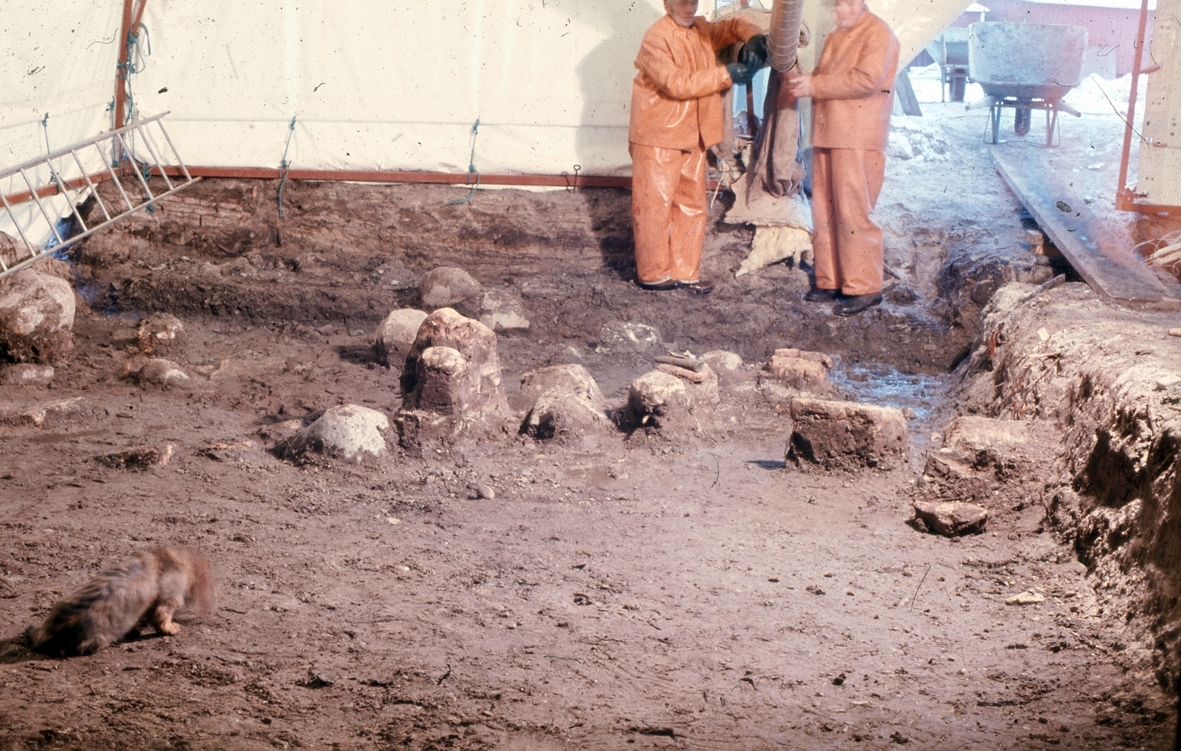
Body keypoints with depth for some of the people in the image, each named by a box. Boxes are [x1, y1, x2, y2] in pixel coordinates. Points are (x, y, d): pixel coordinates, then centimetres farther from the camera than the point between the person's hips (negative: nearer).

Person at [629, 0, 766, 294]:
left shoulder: (702, 30, 7)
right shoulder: (656, 39, -15)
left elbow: (734, 25, 18)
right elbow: (676, 84, -23)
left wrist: (754, 37, -6)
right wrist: (725, 74, -23)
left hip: (692, 137, 8)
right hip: (658, 138, -8)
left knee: (692, 205, 10)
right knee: (655, 205, -2)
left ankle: (684, 271, 17)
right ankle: (652, 274, 6)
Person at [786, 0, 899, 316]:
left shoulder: (878, 34, -7)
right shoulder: (835, 38, 20)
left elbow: (866, 80, -19)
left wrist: (814, 85, -17)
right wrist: (802, 82, 1)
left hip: (858, 139, -8)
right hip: (826, 136, 8)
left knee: (853, 213, -8)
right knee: (824, 212, 8)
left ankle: (864, 287, -3)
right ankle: (831, 281, 16)